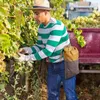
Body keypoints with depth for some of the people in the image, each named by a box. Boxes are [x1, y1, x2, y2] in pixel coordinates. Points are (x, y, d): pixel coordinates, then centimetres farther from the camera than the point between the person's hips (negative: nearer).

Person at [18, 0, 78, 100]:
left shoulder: (57, 26, -28)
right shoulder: (41, 27, -2)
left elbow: (48, 51, -30)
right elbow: (40, 46, 7)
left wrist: (27, 58, -27)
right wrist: (27, 49, -12)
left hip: (65, 64, -7)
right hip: (52, 64, 7)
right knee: (52, 92, 21)